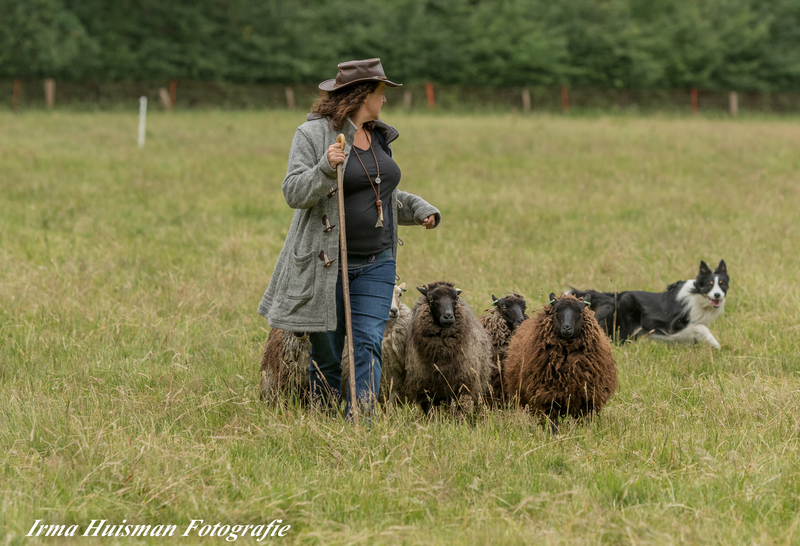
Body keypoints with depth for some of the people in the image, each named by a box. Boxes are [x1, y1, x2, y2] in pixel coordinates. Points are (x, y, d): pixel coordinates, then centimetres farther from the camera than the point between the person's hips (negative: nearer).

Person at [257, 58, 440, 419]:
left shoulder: (378, 136, 14)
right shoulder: (313, 133, -8)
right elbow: (294, 193, -16)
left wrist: (419, 209, 14)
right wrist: (326, 169, -31)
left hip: (377, 263, 5)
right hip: (326, 265, -5)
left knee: (368, 345, -8)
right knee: (326, 355, 3)